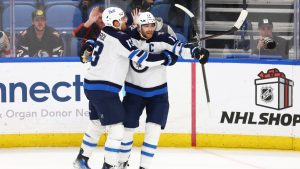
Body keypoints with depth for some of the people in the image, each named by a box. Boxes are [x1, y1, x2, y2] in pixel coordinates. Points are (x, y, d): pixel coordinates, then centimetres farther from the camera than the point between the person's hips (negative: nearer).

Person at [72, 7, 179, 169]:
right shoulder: (119, 39, -18)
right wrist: (165, 58, -12)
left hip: (92, 86, 10)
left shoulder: (105, 34, 8)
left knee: (96, 125, 24)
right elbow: (141, 57, -20)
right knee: (116, 130, -7)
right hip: (103, 90, -10)